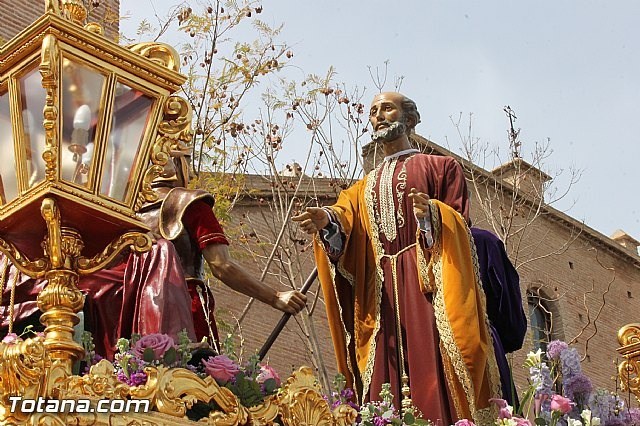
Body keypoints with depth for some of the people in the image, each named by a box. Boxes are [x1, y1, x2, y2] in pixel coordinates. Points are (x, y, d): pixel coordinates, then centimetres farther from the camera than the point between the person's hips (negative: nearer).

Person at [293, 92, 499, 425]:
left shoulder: (441, 167, 15)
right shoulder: (365, 187, 26)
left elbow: (460, 223, 3)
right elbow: (345, 223, 6)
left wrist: (432, 213, -19)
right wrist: (327, 220, -18)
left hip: (428, 284, -4)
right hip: (379, 293, 4)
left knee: (432, 377, -15)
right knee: (383, 391, -5)